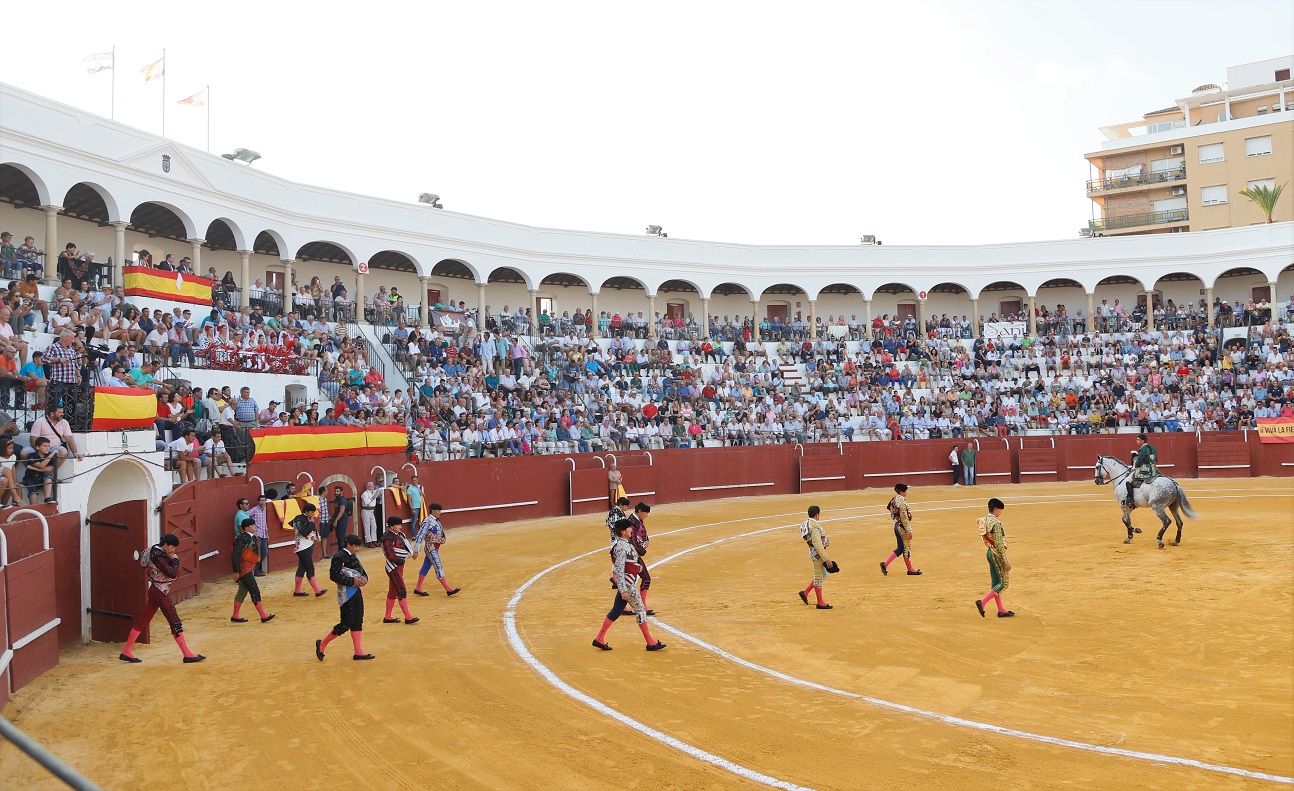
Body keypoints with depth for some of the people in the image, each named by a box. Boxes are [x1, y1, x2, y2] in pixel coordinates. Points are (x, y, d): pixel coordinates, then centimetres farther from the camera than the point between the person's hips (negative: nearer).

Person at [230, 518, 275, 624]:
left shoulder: (253, 537, 9)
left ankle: (235, 616, 26)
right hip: (244, 569, -9)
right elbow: (236, 555, -22)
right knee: (255, 592, -7)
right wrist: (236, 571, -22)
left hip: (250, 569, 9)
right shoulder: (242, 539, -19)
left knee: (243, 592, 16)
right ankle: (263, 616, -5)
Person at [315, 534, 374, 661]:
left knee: (357, 622, 10)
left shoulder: (353, 556, 13)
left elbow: (361, 570, 20)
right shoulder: (339, 557, -15)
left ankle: (358, 652, 14)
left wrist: (364, 577, -2)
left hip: (356, 591, 9)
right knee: (346, 624, -5)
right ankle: (322, 644, 12)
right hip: (346, 594, -9)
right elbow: (334, 575, -22)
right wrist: (352, 581, -22)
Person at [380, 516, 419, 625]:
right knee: (402, 591, -10)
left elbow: (406, 545, 11)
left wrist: (412, 553, -9)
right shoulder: (388, 538, -17)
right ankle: (408, 617, -9)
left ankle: (387, 617, 22)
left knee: (392, 592, 14)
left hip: (399, 566, 9)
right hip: (393, 567, -9)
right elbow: (390, 555, -22)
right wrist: (400, 561, -12)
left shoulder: (399, 535, 11)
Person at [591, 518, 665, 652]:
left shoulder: (624, 543, 8)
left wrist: (636, 567, 10)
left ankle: (600, 639, 18)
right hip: (627, 584, -10)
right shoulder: (621, 547, -22)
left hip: (627, 582, 10)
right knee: (640, 610, 0)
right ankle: (651, 643, 10)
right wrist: (624, 591, -23)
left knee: (616, 611, 13)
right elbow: (619, 570, -23)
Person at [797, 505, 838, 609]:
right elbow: (817, 545, -26)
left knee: (823, 575, 20)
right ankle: (820, 603, 13)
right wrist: (826, 559, -24)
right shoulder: (815, 526, -22)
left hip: (814, 553, 10)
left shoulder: (807, 524, 8)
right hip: (818, 554, -10)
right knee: (819, 577, 2)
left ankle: (805, 592, 22)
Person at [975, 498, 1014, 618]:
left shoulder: (985, 521, 6)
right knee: (1004, 582, 1)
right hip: (997, 554, -9)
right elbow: (999, 544, -24)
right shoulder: (996, 523, -22)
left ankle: (1001, 610, 22)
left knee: (996, 582, 14)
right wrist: (1006, 561, -19)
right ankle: (982, 602, -8)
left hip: (990, 553, 9)